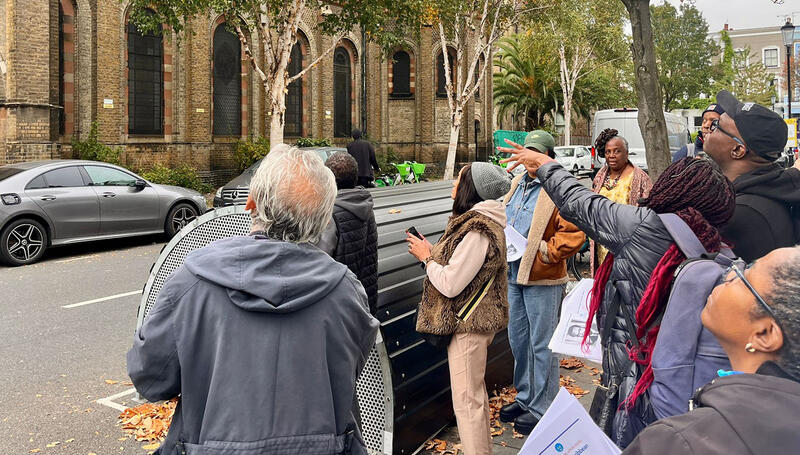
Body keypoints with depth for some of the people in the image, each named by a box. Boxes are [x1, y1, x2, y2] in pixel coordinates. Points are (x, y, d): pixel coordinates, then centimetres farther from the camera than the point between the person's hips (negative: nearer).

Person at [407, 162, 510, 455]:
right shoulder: (483, 222, 8)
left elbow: (450, 285, -25)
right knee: (475, 392, 23)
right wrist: (433, 253, 4)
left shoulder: (476, 231, -25)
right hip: (474, 320, 11)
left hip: (468, 324, -11)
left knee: (466, 400, 0)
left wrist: (426, 257, -11)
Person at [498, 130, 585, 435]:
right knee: (517, 340, 18)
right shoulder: (517, 185, 13)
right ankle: (525, 398, 35)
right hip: (513, 275, 8)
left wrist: (544, 252, -21)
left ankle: (541, 410, 17)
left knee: (542, 345, 3)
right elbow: (503, 221, 23)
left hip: (542, 280, -8)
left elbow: (574, 233, -17)